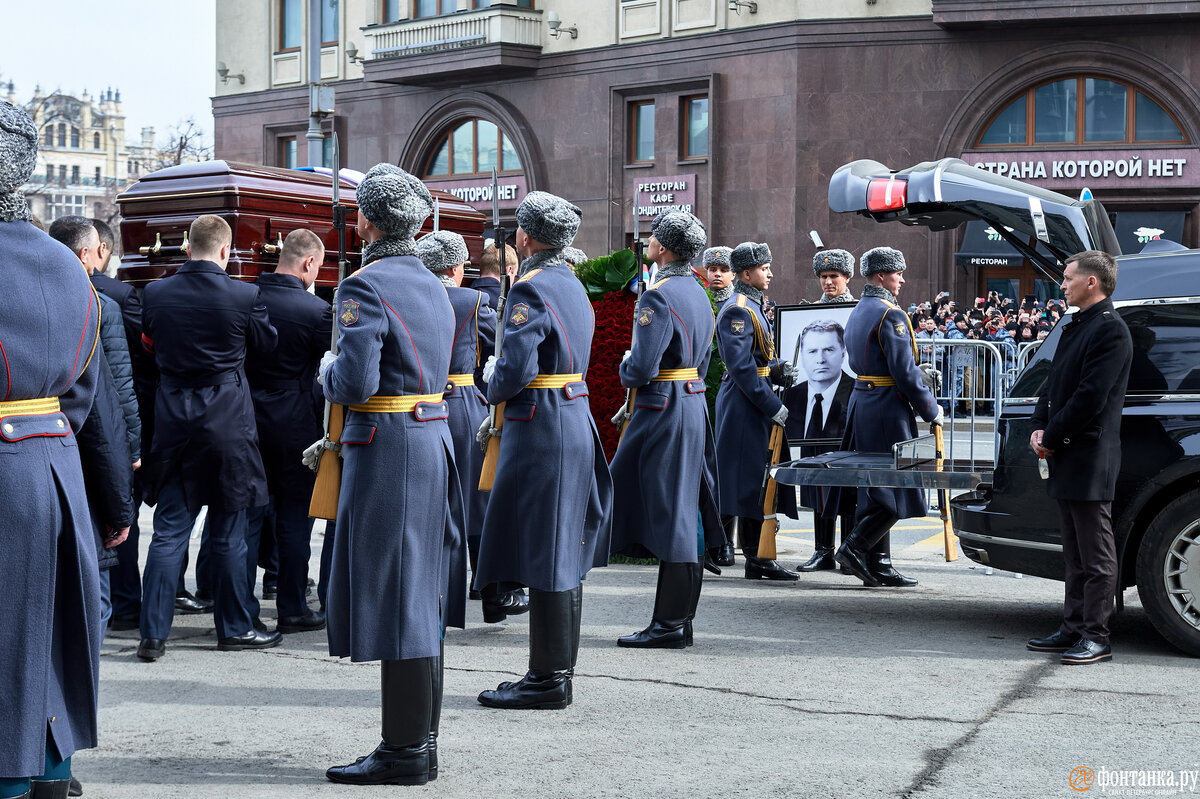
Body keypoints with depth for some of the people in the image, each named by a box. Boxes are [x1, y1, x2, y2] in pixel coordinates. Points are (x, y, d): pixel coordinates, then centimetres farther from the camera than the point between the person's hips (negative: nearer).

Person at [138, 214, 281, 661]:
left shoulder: (155, 294, -3)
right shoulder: (244, 296, -12)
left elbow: (149, 346, 12)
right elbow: (267, 343, 4)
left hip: (173, 419, 3)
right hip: (227, 420, -3)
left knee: (169, 531, 7)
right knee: (228, 533, 7)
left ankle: (153, 634, 6)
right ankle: (235, 628, 18)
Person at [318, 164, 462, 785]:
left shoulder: (365, 286, -14)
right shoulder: (432, 284, 13)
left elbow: (356, 384, -21)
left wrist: (328, 373, 2)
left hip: (387, 449, -9)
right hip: (435, 438, 9)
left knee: (394, 600, -3)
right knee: (420, 597, 13)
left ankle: (404, 752, 3)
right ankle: (422, 741, 22)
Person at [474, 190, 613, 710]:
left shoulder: (531, 289, -15)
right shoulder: (573, 286, 15)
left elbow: (515, 370, -23)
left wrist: (492, 384, -1)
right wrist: (505, 411, 17)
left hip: (541, 431, -10)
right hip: (576, 425, 10)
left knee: (542, 553, -4)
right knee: (563, 553, 13)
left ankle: (548, 681, 1)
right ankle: (559, 670, 21)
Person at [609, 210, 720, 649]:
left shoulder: (658, 296, -16)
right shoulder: (697, 292, 14)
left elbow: (643, 368, -22)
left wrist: (625, 370, 1)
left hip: (664, 413, -10)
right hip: (694, 407, 10)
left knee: (669, 515, -5)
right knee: (686, 515, 11)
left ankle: (669, 625, 0)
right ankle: (681, 619, 18)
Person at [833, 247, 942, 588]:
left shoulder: (857, 313, 15)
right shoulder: (891, 315, -15)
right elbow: (905, 372, -19)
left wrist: (919, 374, 18)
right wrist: (931, 410, -8)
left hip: (862, 403, 10)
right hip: (887, 409, -10)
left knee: (875, 488, 10)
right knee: (896, 486, -3)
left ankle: (877, 565, 13)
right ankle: (856, 547, -9)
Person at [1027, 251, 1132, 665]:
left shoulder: (1110, 329, -13)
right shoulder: (1076, 326, 18)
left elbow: (1090, 397, -19)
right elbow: (1054, 383, 19)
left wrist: (1053, 437, -12)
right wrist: (1039, 427, 4)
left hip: (1090, 460, -10)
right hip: (1066, 459, 10)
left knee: (1096, 554, -3)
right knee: (1075, 553, 14)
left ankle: (1096, 638, 2)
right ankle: (1073, 629, 21)